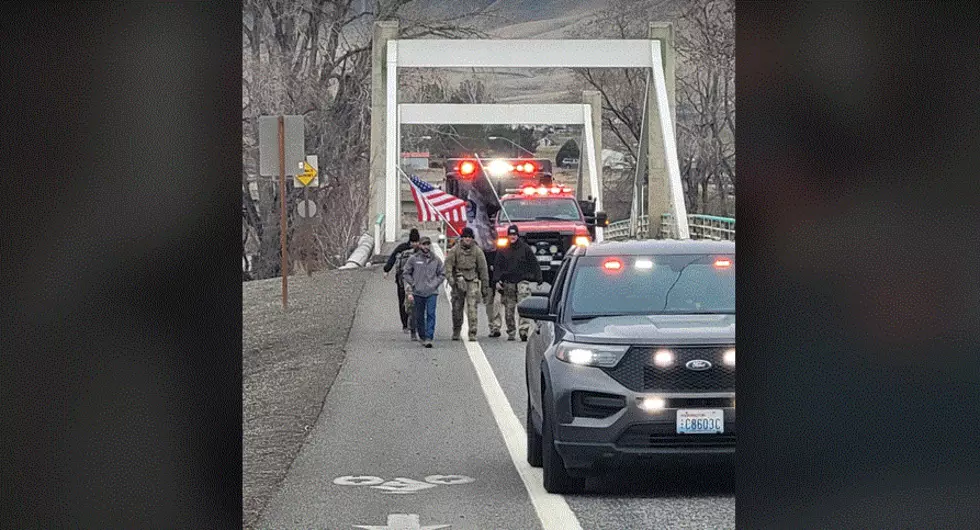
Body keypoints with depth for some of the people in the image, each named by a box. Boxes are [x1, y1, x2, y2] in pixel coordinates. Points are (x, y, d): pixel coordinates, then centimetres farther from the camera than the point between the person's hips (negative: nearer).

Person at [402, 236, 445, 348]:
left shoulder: (436, 260, 6)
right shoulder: (413, 259, 2)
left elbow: (442, 274, 15)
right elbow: (406, 274, 6)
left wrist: (435, 284, 1)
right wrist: (413, 285, -3)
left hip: (432, 293, 0)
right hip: (418, 293, 0)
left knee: (431, 315, -12)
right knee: (419, 317, 7)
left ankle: (429, 338, -15)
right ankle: (422, 337, 21)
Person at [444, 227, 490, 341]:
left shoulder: (477, 251, 4)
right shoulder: (455, 250, 3)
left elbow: (483, 269, 6)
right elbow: (448, 264, -3)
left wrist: (485, 286, 5)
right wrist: (450, 277, -20)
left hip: (472, 281, -1)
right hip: (458, 281, 1)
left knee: (472, 307, -13)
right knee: (457, 308, 7)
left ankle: (472, 333, -13)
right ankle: (456, 331, 24)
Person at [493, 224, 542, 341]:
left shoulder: (525, 248, 6)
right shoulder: (503, 251, 11)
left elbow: (534, 264, 8)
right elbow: (497, 266, 9)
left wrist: (538, 279, 2)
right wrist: (497, 280, -3)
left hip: (523, 281, -2)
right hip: (508, 282, 2)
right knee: (509, 309, 4)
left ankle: (524, 330, -23)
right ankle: (510, 332, 13)